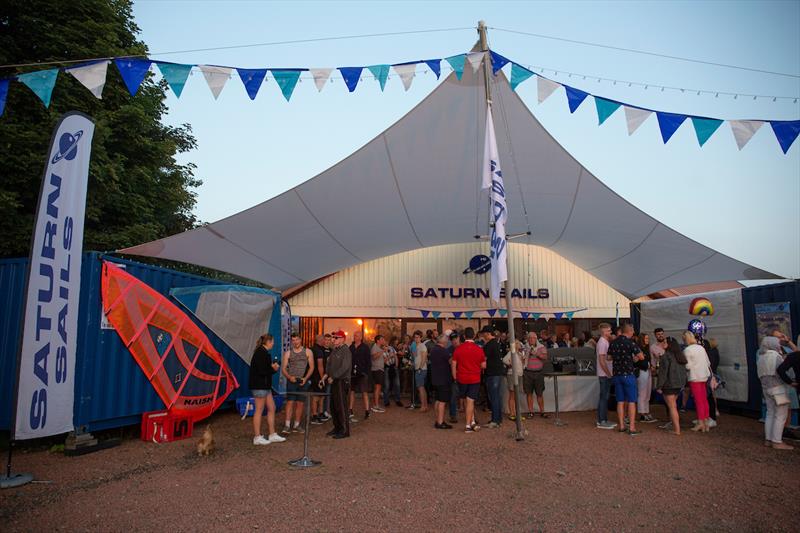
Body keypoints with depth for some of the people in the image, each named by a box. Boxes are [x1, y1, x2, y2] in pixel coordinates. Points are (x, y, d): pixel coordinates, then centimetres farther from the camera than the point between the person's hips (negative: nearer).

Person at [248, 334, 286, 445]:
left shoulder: (263, 352, 14)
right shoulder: (261, 353, -17)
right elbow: (261, 371, -23)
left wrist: (272, 367, -1)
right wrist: (273, 369, -9)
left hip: (265, 386, 10)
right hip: (259, 385, -10)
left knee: (271, 408, 13)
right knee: (259, 411, -2)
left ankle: (272, 435, 19)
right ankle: (257, 437, 7)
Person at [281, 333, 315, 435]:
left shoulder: (307, 352, 4)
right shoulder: (288, 353, 6)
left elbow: (311, 367, 4)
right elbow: (283, 368, 4)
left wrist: (305, 378, -9)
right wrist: (289, 377, -14)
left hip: (303, 382, 1)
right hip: (291, 381, 0)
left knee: (300, 403, 4)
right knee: (290, 402, -8)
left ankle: (296, 425, 13)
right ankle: (287, 426, -9)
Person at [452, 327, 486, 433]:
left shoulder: (458, 349, -5)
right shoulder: (479, 349, -8)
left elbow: (453, 364, -1)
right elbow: (483, 365, -2)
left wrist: (455, 377, 11)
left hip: (461, 379, 1)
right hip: (475, 379, -1)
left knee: (466, 400, 17)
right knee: (470, 401, 1)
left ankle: (472, 422, 18)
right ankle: (468, 425, 2)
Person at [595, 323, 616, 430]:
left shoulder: (605, 342, 15)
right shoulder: (602, 343, -16)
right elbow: (602, 361, -20)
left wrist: (610, 373, 16)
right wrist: (609, 374, -16)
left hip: (607, 375, 10)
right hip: (604, 375, -10)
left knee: (604, 397, 12)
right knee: (604, 397, -6)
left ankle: (603, 420, 19)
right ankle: (601, 422, -1)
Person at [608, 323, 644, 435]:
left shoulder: (613, 343, 5)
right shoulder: (630, 342, -11)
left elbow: (608, 357, 14)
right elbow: (641, 357, -9)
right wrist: (634, 357, 10)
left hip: (617, 374, 5)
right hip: (628, 374, -5)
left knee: (620, 401, 10)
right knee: (631, 401, 0)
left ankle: (621, 426, 14)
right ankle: (631, 428, 0)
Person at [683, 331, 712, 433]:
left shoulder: (687, 350, -14)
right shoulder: (701, 347, 6)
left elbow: (688, 366, -15)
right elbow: (708, 362, 10)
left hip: (694, 377, -6)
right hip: (704, 376, 6)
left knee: (698, 400, -2)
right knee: (704, 399, 12)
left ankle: (700, 423, 2)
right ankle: (706, 421, 17)